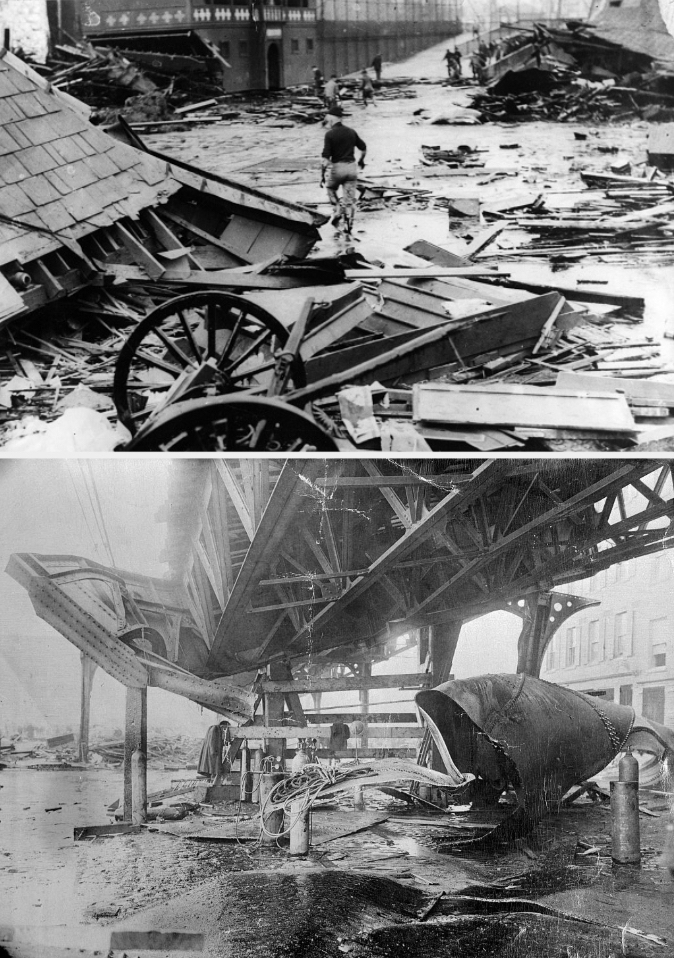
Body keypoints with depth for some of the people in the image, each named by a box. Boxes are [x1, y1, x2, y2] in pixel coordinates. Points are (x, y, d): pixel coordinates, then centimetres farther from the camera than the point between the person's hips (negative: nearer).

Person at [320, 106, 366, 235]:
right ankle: (348, 224, 5)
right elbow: (363, 148, 17)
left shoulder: (330, 134, -10)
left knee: (331, 188, 25)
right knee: (350, 197, 8)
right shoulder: (351, 132, 6)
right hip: (352, 166, 4)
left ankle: (337, 212, 12)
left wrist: (322, 175, -9)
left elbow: (325, 157, -14)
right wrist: (361, 160, 36)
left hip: (337, 167, -4)